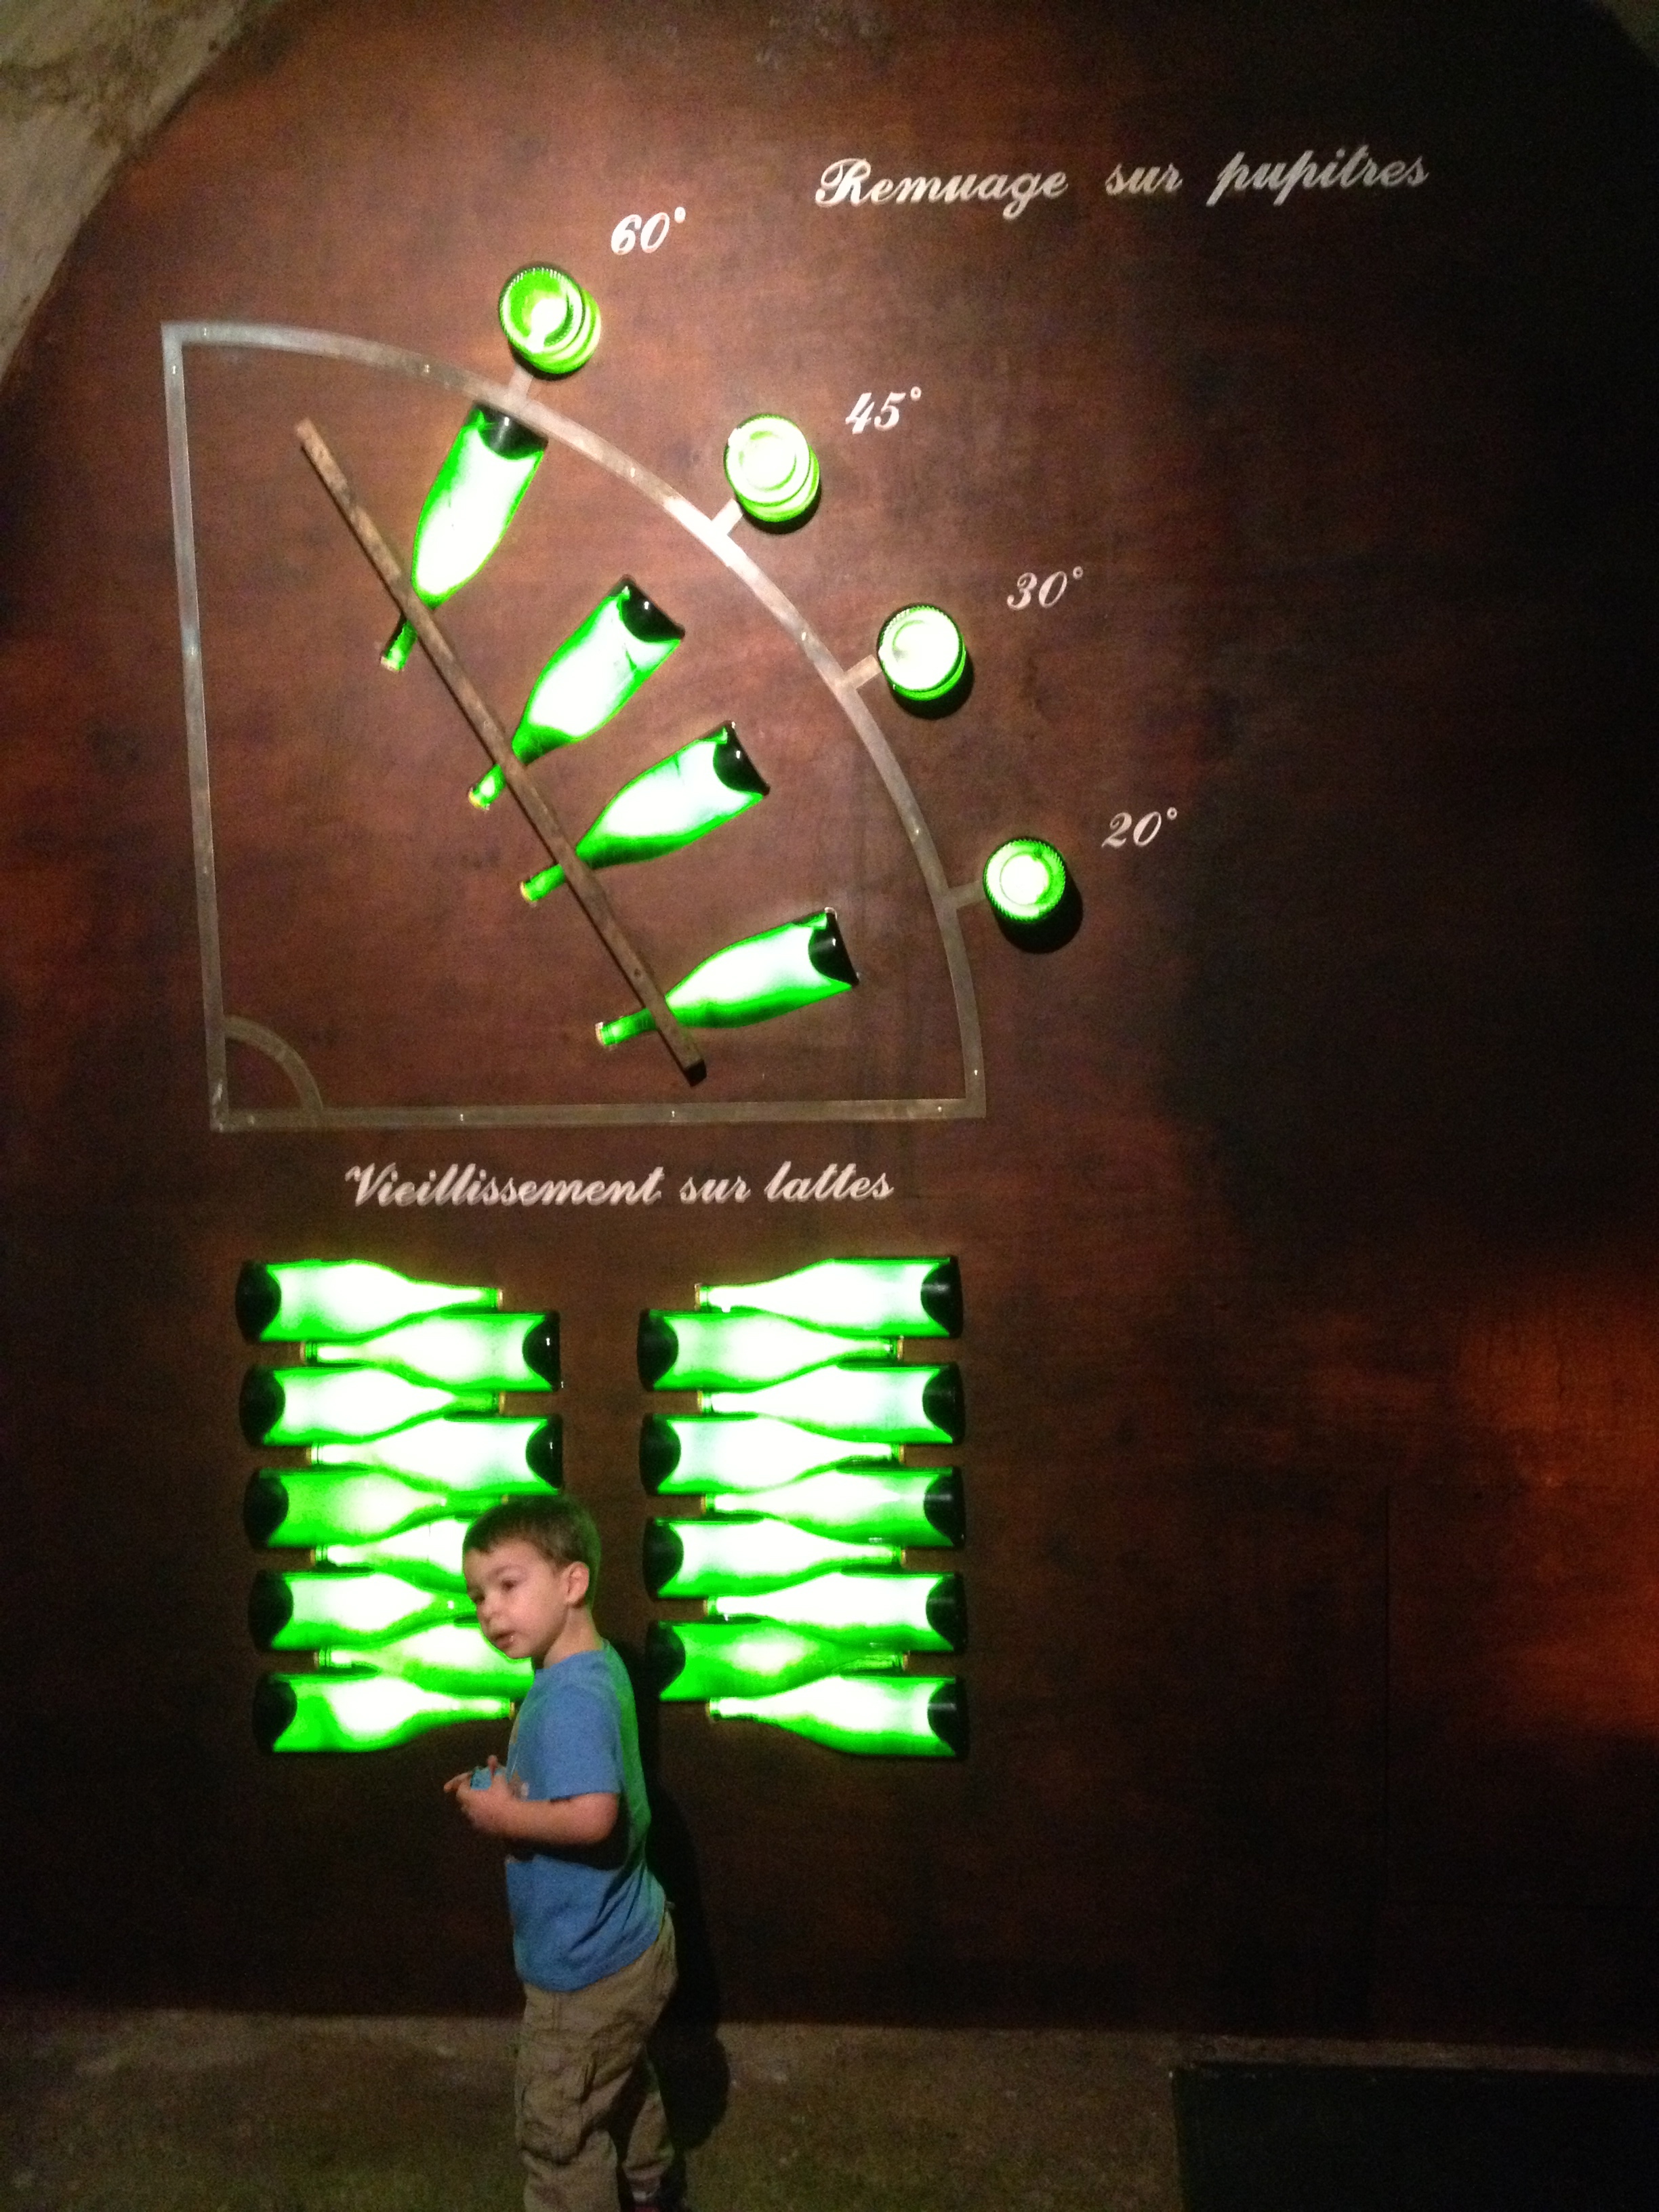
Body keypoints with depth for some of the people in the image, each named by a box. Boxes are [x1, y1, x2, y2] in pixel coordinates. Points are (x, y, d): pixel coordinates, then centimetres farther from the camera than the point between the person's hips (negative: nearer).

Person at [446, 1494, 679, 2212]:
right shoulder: (599, 1668, 0)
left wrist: (502, 1815, -26)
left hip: (586, 1969, -10)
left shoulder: (567, 1699, -30)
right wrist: (510, 1783, -1)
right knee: (624, 2081, 33)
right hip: (632, 1941, 10)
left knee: (559, 2135, 8)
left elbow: (591, 1815, -41)